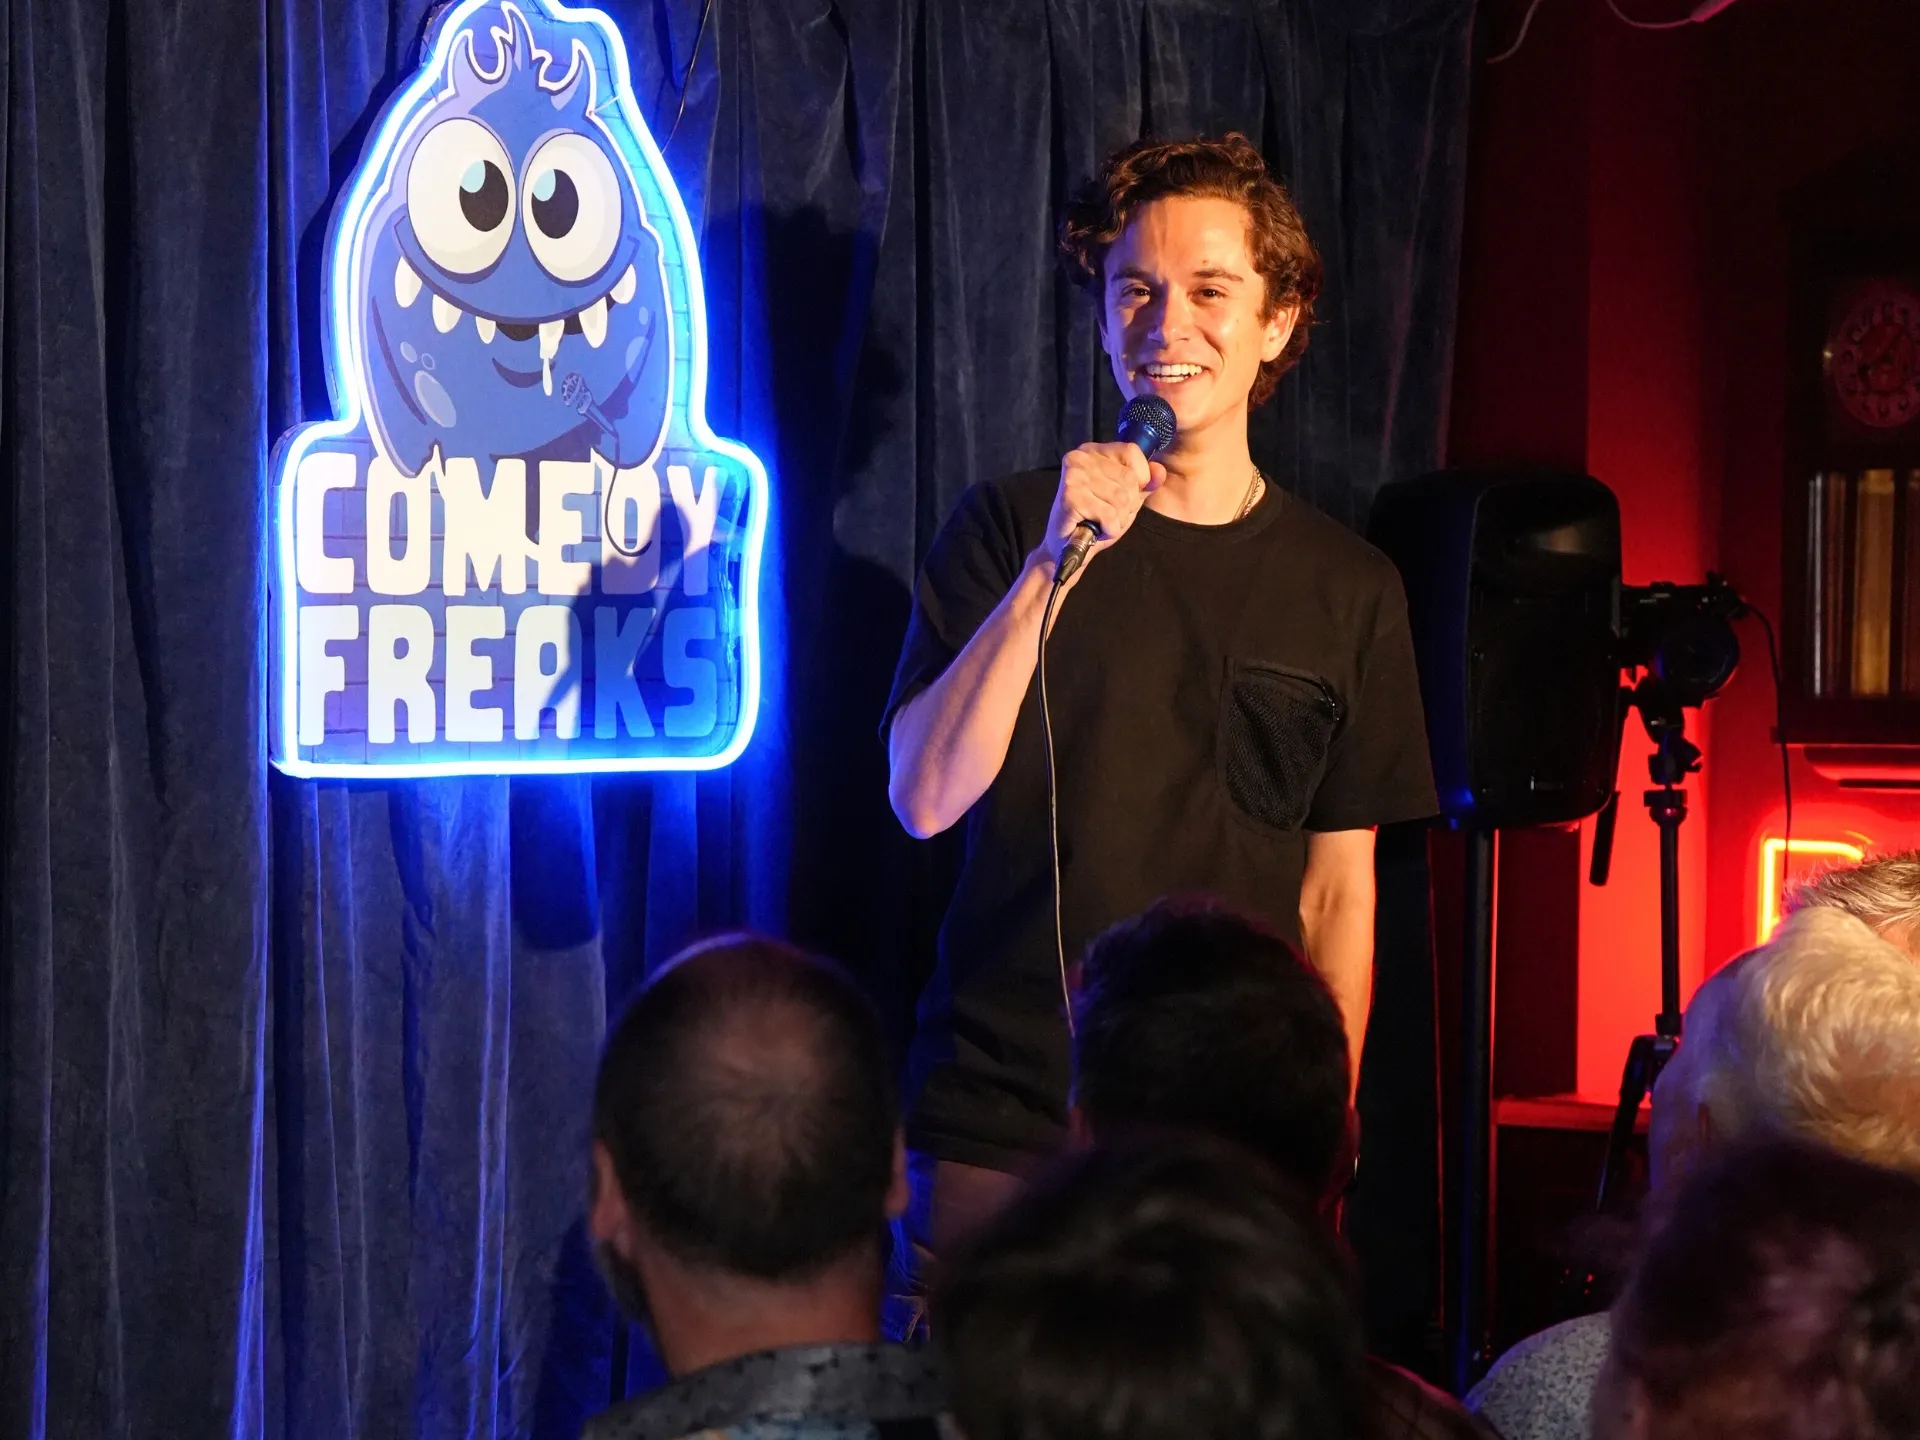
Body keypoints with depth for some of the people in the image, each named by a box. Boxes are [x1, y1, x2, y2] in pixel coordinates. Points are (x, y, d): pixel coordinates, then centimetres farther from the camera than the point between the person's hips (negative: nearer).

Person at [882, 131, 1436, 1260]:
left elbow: (1338, 891, 11)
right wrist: (1051, 568, -17)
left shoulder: (1350, 589, 7)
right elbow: (924, 796, -8)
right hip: (998, 1128, -1)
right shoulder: (1009, 528, 3)